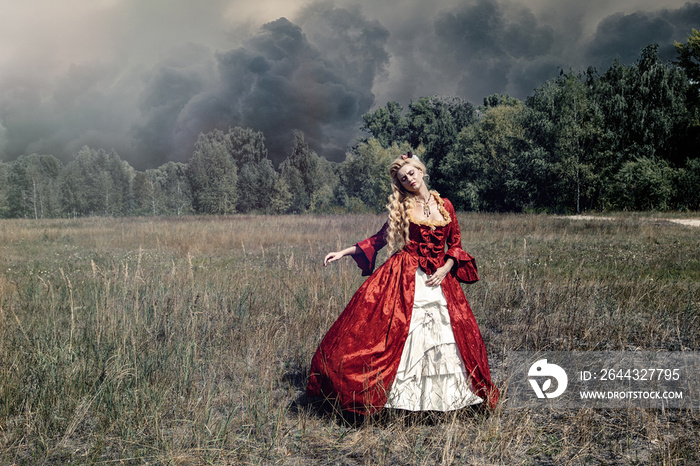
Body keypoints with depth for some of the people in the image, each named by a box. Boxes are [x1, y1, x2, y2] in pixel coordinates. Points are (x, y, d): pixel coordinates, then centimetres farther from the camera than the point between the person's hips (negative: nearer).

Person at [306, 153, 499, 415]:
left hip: (438, 280, 2)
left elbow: (455, 244, 12)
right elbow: (379, 238, 9)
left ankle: (438, 397, 17)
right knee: (398, 334, -9)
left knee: (441, 338, 3)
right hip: (403, 277, -2)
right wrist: (343, 252, 2)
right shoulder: (401, 207, 5)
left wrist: (445, 269, -5)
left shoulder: (444, 206, 8)